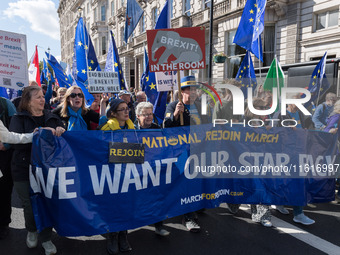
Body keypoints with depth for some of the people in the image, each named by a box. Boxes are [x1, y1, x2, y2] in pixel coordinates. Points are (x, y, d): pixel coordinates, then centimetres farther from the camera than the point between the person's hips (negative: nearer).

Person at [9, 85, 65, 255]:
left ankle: (46, 238, 27)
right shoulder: (18, 119, 0)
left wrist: (61, 132, -18)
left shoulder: (51, 117, 8)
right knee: (30, 205, 6)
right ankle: (31, 231, 38)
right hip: (25, 170, -2)